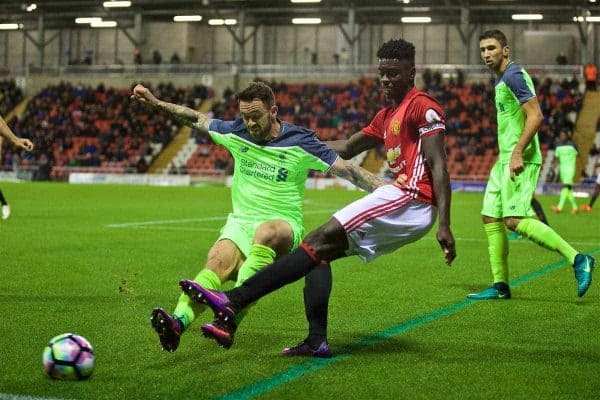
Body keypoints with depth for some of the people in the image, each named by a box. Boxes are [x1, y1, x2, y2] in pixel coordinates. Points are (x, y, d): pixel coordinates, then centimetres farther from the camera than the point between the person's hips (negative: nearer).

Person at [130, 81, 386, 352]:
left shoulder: (300, 142, -4)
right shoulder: (236, 133, 7)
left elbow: (349, 170, -2)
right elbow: (196, 119, 20)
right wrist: (155, 102, 18)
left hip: (284, 226, -3)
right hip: (240, 223, 3)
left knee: (266, 232, -40)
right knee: (217, 261, -29)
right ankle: (178, 322, -50)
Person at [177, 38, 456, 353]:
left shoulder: (422, 106, -4)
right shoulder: (387, 116, 24)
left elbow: (439, 166, -12)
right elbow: (347, 148, 35)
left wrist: (444, 225, -21)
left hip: (410, 199, -9)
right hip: (406, 201, 9)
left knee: (321, 240, -17)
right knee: (322, 250, 7)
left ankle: (232, 302, -25)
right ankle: (317, 341, 1)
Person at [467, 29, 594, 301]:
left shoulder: (513, 75, -12)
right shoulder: (501, 79, 19)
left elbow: (535, 115, -20)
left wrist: (517, 152, -25)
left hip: (519, 159, -10)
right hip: (505, 160, 10)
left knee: (514, 220, -19)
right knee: (490, 218, 7)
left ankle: (577, 259, -15)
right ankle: (500, 286, 12)